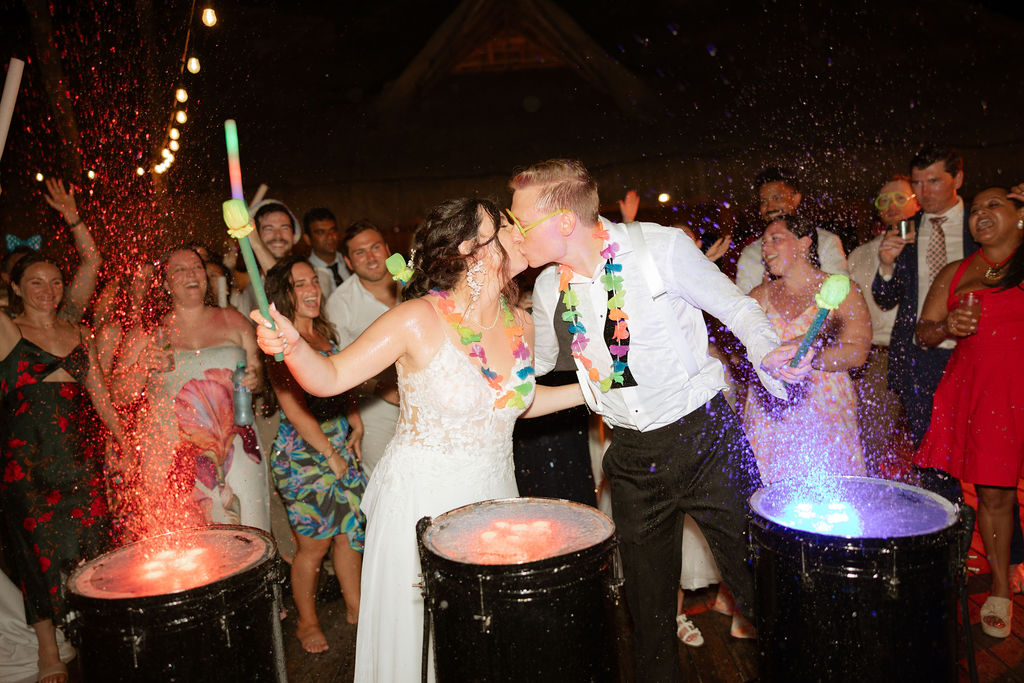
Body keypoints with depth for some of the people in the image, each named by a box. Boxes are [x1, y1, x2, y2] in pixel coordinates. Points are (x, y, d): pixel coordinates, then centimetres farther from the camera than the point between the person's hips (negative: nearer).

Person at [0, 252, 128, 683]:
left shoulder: (79, 334, 14)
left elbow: (99, 394, 16)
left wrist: (124, 439, 12)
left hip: (82, 451, 4)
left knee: (88, 542, 4)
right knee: (39, 544, 1)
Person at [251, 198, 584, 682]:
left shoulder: (520, 325, -1)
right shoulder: (420, 320, -19)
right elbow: (330, 378, -14)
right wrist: (292, 345, -34)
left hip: (493, 495, 5)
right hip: (422, 499, -5)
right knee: (419, 634, 9)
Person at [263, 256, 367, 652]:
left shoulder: (324, 332, 10)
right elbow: (294, 410, -17)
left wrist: (354, 422, 7)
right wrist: (331, 454, -13)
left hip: (340, 445, 7)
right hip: (303, 453, -7)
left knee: (351, 529, 12)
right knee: (315, 541, 2)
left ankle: (356, 607, 30)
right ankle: (306, 622, 24)